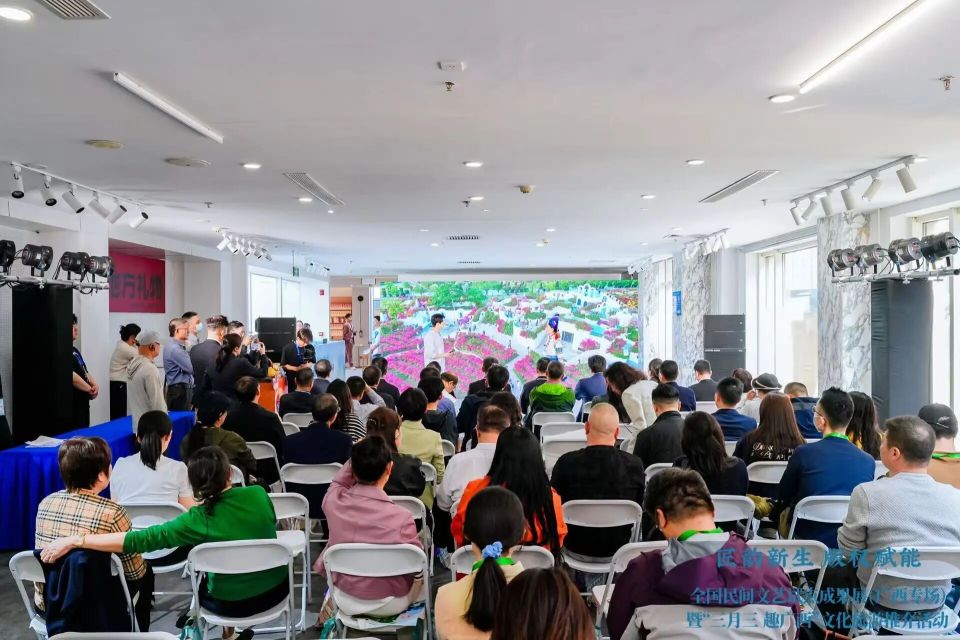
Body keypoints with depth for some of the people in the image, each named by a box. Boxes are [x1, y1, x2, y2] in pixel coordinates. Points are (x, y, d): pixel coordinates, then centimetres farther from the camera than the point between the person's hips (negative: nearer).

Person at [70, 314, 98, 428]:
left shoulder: (74, 350, 15)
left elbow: (84, 370, 18)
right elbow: (71, 376, -23)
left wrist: (94, 385, -1)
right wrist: (90, 389, -12)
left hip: (82, 401, 10)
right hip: (73, 403, -10)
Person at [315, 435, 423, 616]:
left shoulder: (333, 502, -22)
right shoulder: (401, 518, -32)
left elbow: (338, 483, 5)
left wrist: (358, 456, -6)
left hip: (346, 601, 2)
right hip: (390, 605, -2)